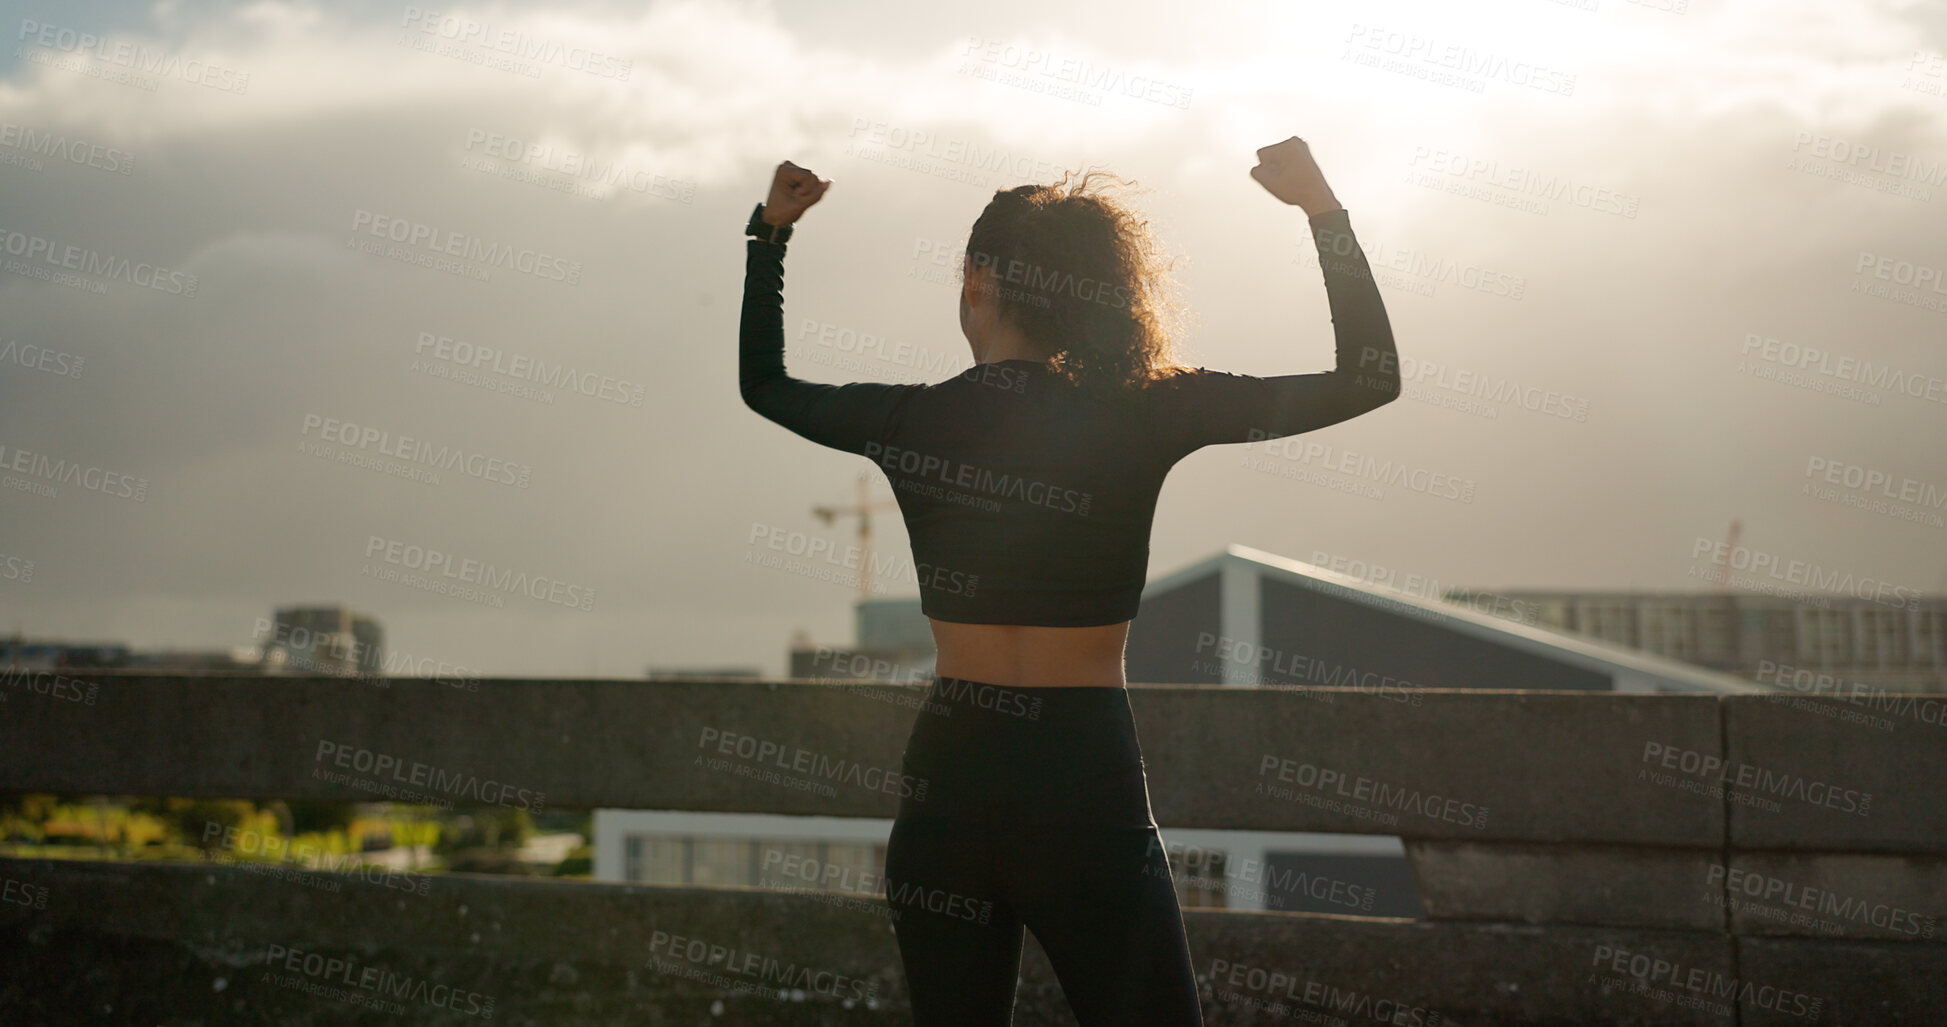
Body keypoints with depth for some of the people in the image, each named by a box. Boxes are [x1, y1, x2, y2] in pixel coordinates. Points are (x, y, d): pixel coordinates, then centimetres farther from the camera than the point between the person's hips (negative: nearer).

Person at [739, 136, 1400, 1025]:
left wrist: (771, 233, 27)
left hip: (945, 779, 3)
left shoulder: (908, 420, -1)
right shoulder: (1141, 418, -8)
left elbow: (765, 385, 20)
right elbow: (1369, 377, -4)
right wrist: (1323, 209, 1)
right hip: (1085, 786, -3)